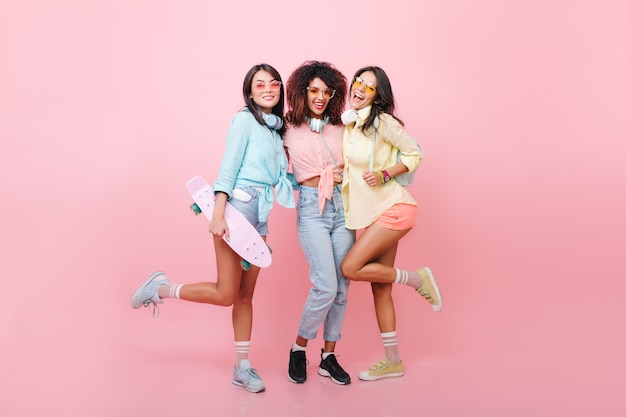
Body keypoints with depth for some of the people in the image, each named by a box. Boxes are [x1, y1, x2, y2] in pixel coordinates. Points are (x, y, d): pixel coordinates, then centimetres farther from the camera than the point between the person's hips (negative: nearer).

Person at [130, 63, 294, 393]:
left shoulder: (276, 128, 17)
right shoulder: (245, 120, -5)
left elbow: (277, 174, 15)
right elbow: (228, 167, -13)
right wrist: (218, 214, -20)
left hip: (260, 214, 7)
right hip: (237, 206, -7)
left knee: (245, 294, 10)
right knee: (226, 294, -5)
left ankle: (242, 367, 18)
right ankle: (160, 288, 15)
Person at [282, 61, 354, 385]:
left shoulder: (341, 128, 10)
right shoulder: (289, 129, 2)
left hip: (342, 207, 4)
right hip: (311, 209, -4)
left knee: (341, 287, 3)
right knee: (326, 286, -12)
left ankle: (329, 357, 17)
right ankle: (298, 348, 11)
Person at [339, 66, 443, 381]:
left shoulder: (381, 120, -11)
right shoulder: (348, 122, 11)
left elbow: (414, 153, -7)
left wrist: (384, 175, -17)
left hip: (392, 208, -8)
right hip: (369, 213, 8)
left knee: (350, 268, -17)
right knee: (379, 289, 8)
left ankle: (417, 278, 4)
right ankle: (392, 362, 18)